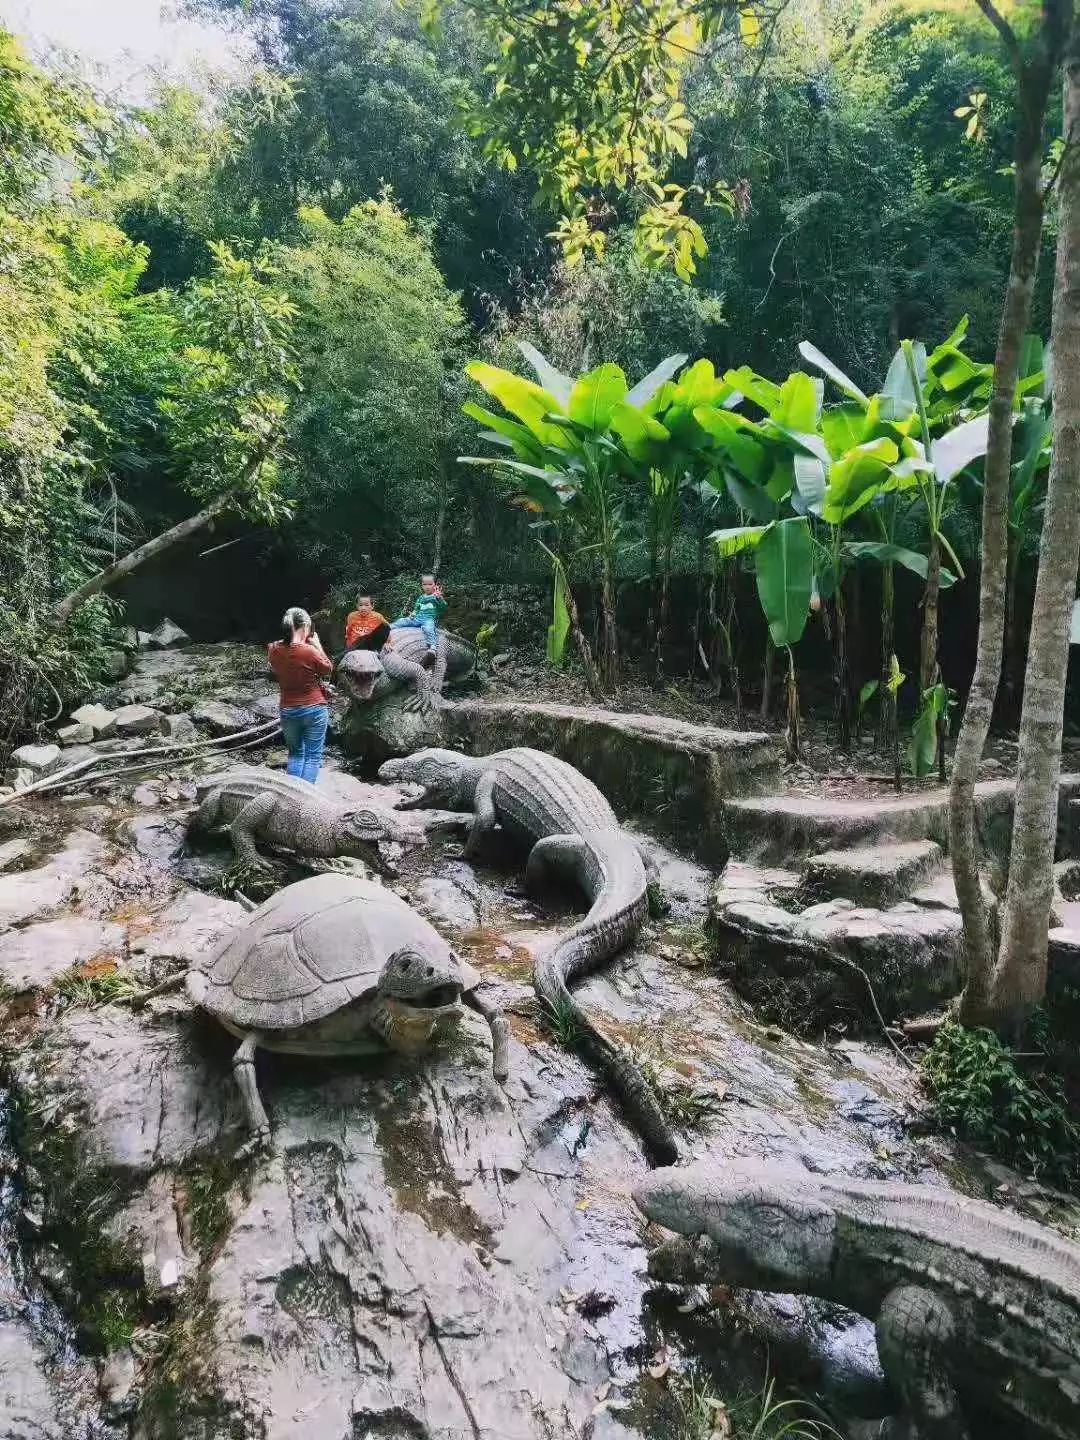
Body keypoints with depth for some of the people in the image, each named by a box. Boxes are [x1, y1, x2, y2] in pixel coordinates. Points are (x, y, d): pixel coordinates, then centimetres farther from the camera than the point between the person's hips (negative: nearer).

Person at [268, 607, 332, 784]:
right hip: (314, 709, -4)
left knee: (295, 753, 20)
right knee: (313, 756, 6)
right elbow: (328, 668, -3)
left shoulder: (273, 650, -7)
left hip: (288, 711, 4)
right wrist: (318, 645, 4)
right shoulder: (310, 651, -20)